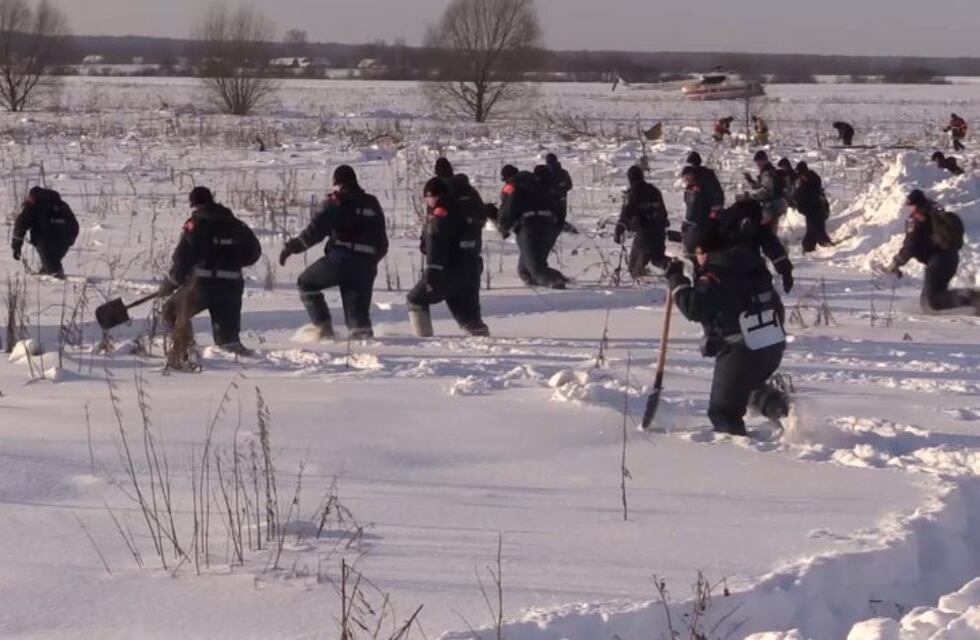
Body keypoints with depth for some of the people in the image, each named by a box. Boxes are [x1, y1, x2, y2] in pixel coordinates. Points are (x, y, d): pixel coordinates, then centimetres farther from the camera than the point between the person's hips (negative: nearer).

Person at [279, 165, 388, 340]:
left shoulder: (337, 202, 1)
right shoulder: (372, 204, 20)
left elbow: (315, 230, -9)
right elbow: (382, 242, 23)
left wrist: (292, 246, -4)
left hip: (340, 260, -5)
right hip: (366, 265, 5)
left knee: (307, 282, 15)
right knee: (358, 310, 12)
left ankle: (324, 327, 6)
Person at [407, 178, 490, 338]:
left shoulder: (438, 216, -10)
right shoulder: (461, 212, 18)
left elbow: (435, 247, -21)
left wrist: (432, 272, -26)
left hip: (449, 273, -8)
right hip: (470, 274, 8)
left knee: (416, 300, 8)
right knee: (468, 315, 13)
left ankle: (424, 338, -1)